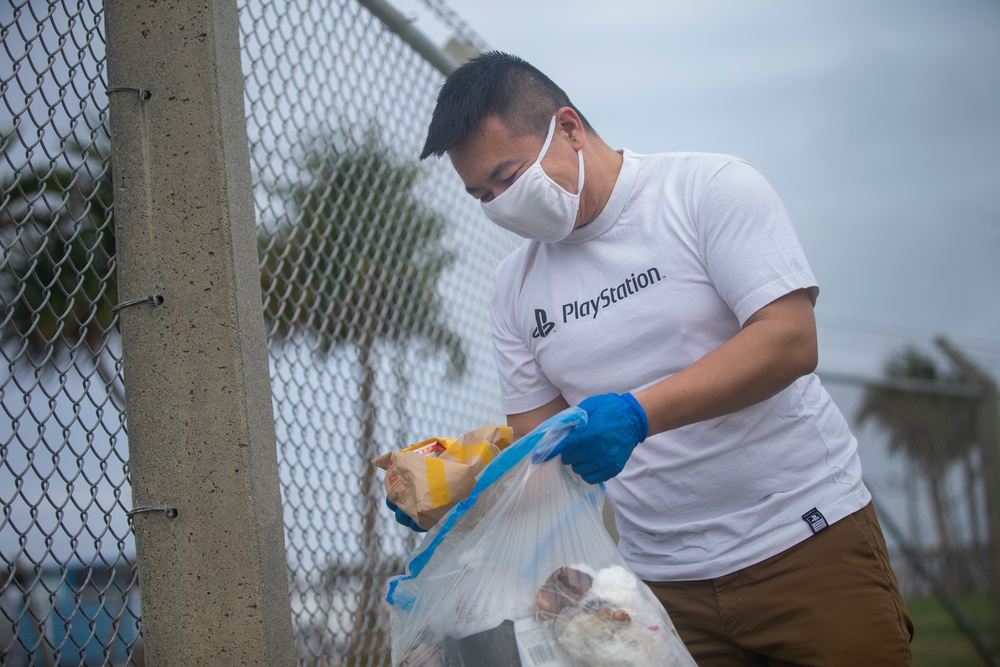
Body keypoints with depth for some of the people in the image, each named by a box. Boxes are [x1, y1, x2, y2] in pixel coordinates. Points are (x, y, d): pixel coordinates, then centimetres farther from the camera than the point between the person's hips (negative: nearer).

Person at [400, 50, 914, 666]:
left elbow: (790, 342, -17)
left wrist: (636, 413, -28)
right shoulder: (517, 286, 9)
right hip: (664, 581, 4)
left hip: (808, 541, -4)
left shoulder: (711, 188, -7)